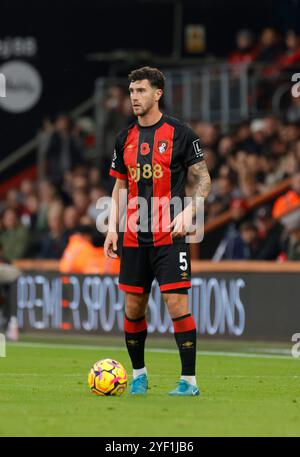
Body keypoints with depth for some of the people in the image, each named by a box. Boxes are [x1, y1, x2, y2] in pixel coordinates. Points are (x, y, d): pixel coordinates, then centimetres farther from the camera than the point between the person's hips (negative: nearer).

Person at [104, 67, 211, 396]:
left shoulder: (180, 133, -4)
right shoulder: (125, 138, 11)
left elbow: (203, 180, -2)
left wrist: (187, 213, -16)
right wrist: (112, 227, 8)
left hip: (169, 235, -5)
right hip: (134, 237, 5)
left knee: (176, 301, -11)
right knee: (133, 306, 7)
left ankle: (189, 380, -6)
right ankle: (138, 373, 24)